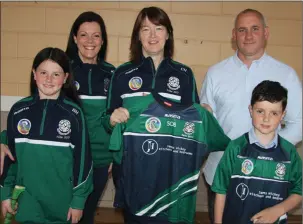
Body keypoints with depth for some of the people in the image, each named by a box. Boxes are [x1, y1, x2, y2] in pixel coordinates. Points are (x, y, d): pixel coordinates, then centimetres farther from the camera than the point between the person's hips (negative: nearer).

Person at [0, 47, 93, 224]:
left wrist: (79, 200, -5)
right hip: (27, 202, 2)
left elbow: (83, 158, -5)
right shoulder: (18, 111, -1)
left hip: (63, 202, -1)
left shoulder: (74, 113, -9)